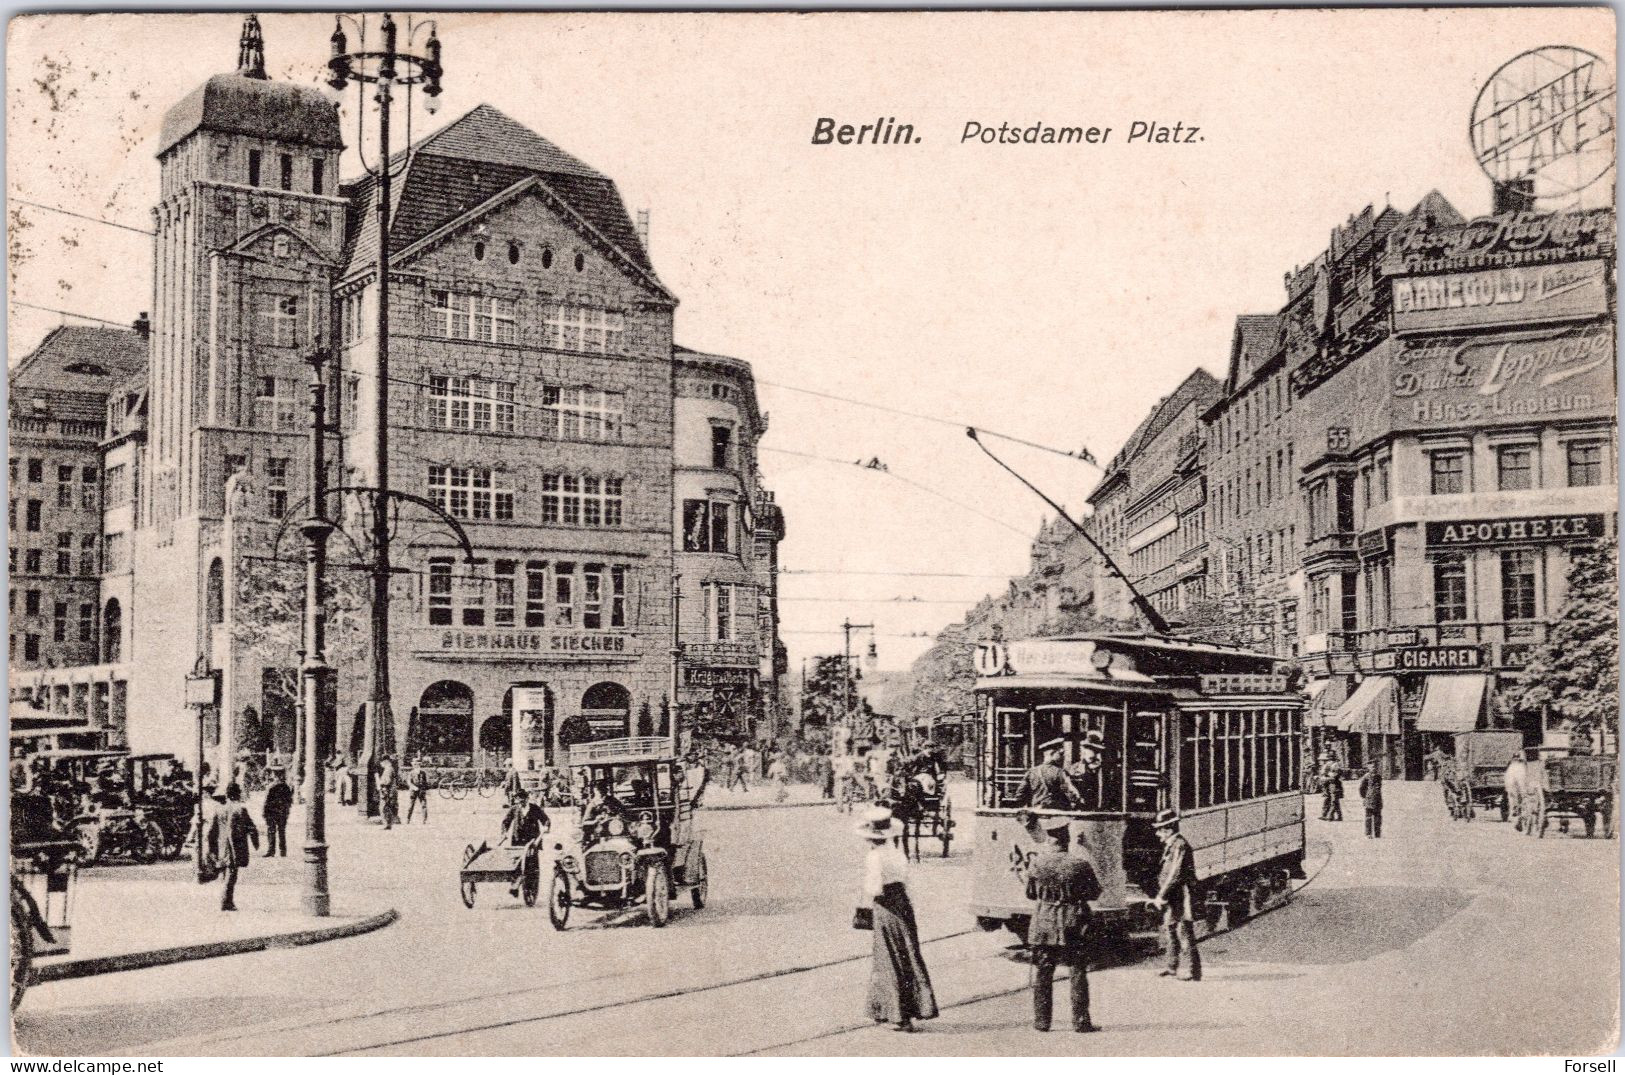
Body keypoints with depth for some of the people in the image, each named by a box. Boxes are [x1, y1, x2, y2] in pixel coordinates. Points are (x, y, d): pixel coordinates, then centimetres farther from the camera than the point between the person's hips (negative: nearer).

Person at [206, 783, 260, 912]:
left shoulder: (219, 811, 6)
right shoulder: (241, 810, -8)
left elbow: (211, 832, 9)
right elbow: (252, 829, -8)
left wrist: (212, 850, 16)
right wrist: (256, 844, 8)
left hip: (222, 851, 5)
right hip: (236, 851, -5)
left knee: (227, 875, 15)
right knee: (232, 874, -5)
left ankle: (229, 902, 22)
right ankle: (226, 902, -12)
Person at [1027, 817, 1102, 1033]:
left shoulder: (1038, 863, -6)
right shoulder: (1080, 863, -12)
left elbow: (1030, 893, 4)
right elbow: (1095, 893, -2)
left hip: (1044, 921, 2)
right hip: (1074, 924, -2)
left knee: (1042, 973, 10)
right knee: (1078, 973, 8)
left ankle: (1041, 1021, 11)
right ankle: (1080, 1021, 8)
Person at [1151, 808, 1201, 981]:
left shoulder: (1180, 845, -16)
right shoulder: (1170, 845, 15)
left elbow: (1176, 874, -21)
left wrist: (1161, 896, -18)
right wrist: (1161, 896, 14)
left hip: (1182, 897, -10)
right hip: (1173, 898, 10)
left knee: (1185, 933, -8)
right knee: (1170, 928, 16)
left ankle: (1194, 972, -5)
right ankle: (1172, 967, 27)